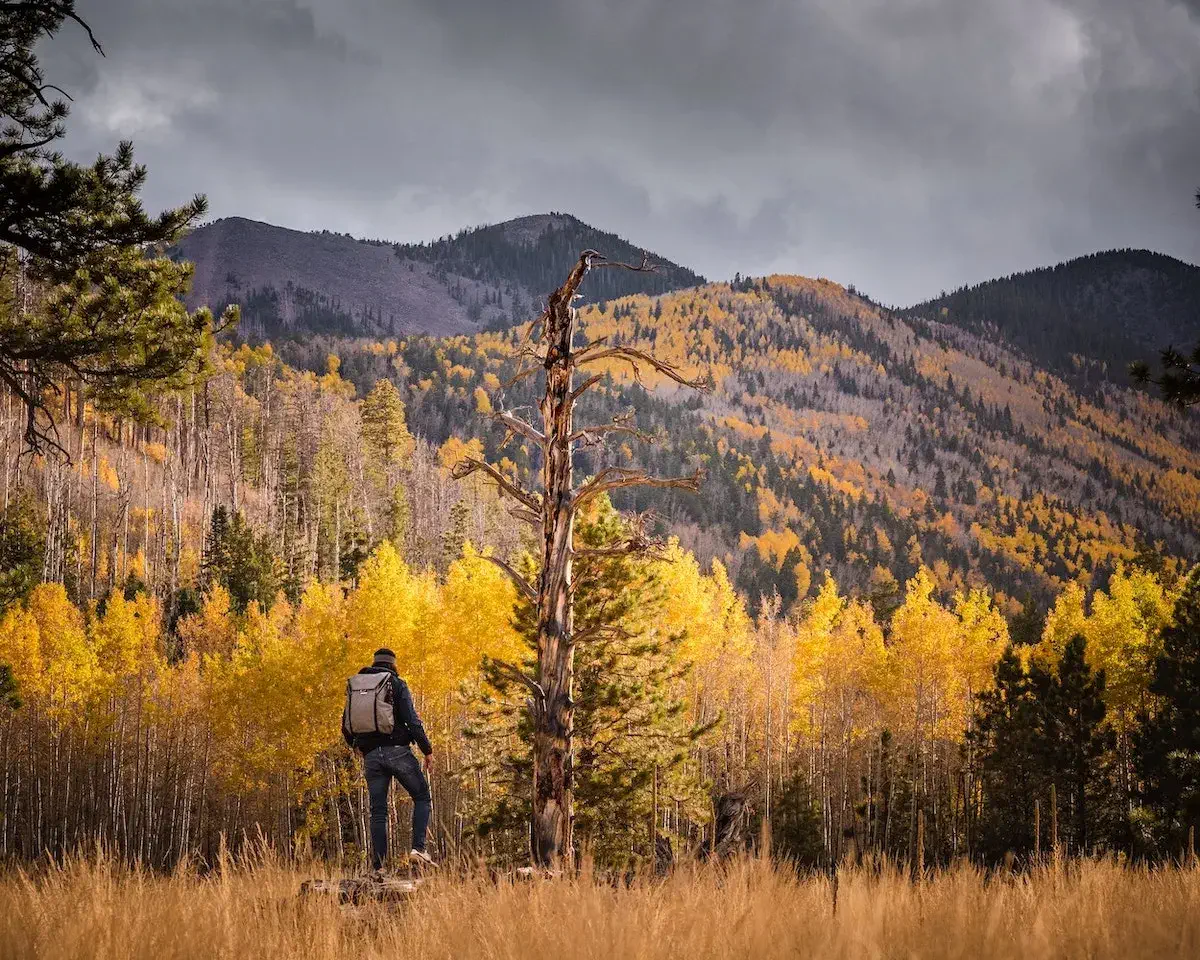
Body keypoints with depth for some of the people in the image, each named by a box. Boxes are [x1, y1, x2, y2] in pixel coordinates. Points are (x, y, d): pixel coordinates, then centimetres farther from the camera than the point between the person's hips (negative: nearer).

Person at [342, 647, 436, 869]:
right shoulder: (397, 685, 0)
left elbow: (346, 726, 16)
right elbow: (412, 720, -9)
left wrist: (356, 747, 34)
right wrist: (427, 750, -1)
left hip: (371, 757, 4)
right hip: (397, 751, -4)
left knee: (378, 812, 8)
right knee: (422, 798, 10)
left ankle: (378, 866, 2)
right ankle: (418, 847, -8)